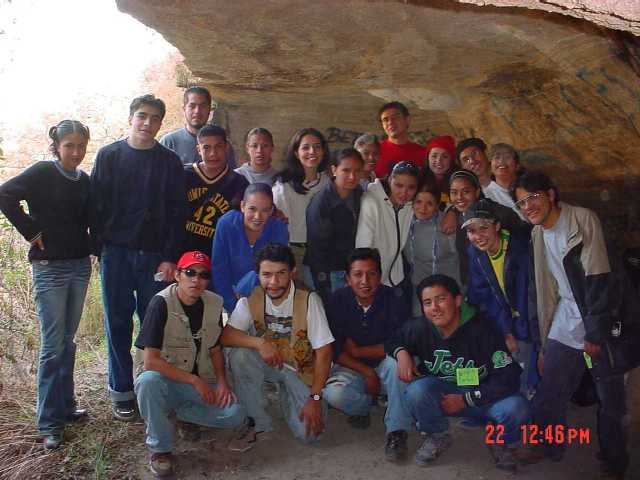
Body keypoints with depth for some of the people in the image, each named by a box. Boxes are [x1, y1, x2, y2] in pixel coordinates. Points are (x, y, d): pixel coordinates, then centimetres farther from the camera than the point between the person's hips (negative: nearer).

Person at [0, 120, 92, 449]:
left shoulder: (85, 181, 8)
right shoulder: (42, 172, -8)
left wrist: (95, 245, 3)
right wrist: (30, 230, -15)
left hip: (80, 265, 5)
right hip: (50, 267, -5)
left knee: (68, 341, 14)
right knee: (52, 345, -3)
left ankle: (65, 405, 28)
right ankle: (50, 422, 8)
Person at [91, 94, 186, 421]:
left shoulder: (169, 161, 4)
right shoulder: (109, 156, 6)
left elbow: (177, 212, 0)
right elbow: (96, 205, 4)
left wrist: (171, 257, -7)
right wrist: (99, 247, -2)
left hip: (156, 256, 0)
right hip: (116, 253, 1)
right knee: (118, 323, 7)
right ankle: (121, 391, 20)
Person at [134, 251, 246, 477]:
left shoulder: (214, 304, -5)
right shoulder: (161, 303, -20)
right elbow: (151, 361, -23)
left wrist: (222, 382, -9)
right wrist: (195, 380, -22)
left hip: (201, 383, 4)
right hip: (166, 381, -4)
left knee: (235, 414, -19)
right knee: (147, 381, -37)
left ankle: (179, 410, 8)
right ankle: (160, 448, -13)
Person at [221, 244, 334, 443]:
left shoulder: (309, 300, -22)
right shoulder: (250, 299, -13)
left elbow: (323, 352, -18)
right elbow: (226, 336, -18)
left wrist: (315, 398, -19)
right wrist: (259, 342, -35)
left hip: (302, 369, -2)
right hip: (267, 363, 2)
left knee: (309, 433, -17)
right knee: (239, 355, -29)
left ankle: (286, 395, 16)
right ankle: (260, 423, -9)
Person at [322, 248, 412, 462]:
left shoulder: (393, 300, -14)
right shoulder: (337, 301, -10)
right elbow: (335, 350, -9)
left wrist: (357, 351, -13)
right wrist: (367, 372, -18)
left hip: (385, 367, -1)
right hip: (351, 368, 1)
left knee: (397, 361, -35)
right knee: (333, 393, -29)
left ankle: (397, 430, -19)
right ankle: (365, 404, 6)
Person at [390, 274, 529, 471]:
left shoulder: (482, 330, -22)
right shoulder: (419, 329, -15)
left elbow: (509, 379, -20)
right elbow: (394, 340, 7)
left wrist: (466, 400, -20)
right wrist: (401, 353, -17)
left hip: (484, 396, -1)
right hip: (442, 393, 2)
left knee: (517, 409, -33)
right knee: (417, 390, -31)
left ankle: (502, 444, 6)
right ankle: (437, 436, 4)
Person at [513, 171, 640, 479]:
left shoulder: (583, 220, -13)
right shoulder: (537, 235, 7)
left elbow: (600, 278, -17)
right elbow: (540, 290, 12)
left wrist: (595, 334, -18)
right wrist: (542, 343, 12)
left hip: (603, 326, -5)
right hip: (565, 323, 5)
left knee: (610, 399, 5)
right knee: (548, 394, 5)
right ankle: (549, 446, 27)